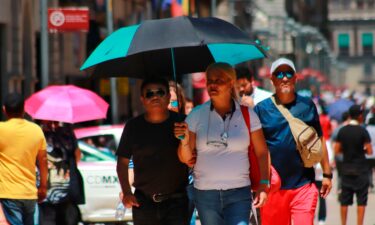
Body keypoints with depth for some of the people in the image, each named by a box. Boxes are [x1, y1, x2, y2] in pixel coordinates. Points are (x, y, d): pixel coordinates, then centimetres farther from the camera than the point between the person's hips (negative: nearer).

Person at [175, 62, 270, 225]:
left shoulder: (247, 115, 1)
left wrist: (264, 184, -6)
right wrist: (185, 140, -16)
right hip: (205, 193, 2)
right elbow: (186, 159, 4)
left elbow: (262, 153, 4)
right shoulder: (197, 115, 2)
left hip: (238, 194, -2)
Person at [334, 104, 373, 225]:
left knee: (344, 200, 10)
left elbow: (337, 150, 2)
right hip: (360, 169, -4)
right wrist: (362, 150, 7)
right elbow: (369, 151, -12)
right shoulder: (362, 131, -11)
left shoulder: (342, 131, 1)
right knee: (361, 201, 2)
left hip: (346, 169, 4)